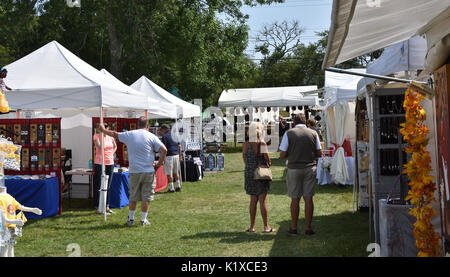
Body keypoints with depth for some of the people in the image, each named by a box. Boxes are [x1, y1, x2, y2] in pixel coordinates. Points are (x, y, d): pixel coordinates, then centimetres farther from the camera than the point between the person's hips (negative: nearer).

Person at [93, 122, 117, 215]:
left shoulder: (111, 136, 8)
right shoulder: (96, 136, -6)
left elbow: (115, 146, 26)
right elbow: (100, 147, -21)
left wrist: (111, 154, 9)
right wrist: (102, 134, -16)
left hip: (110, 163, 5)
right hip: (99, 163, -5)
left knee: (108, 186, 12)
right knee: (98, 186, -2)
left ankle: (107, 207, 20)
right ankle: (98, 207, 5)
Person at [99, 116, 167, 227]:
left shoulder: (129, 135, 4)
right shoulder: (151, 137, -3)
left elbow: (114, 134, 19)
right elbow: (164, 150, -12)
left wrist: (103, 130, 37)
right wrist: (159, 163, -1)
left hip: (134, 171, 2)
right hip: (148, 171, -2)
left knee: (133, 197, 13)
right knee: (146, 196, 6)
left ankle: (130, 219, 20)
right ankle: (143, 220, 9)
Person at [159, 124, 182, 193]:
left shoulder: (164, 136, -9)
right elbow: (180, 146, 13)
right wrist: (180, 156, 19)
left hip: (169, 156, -7)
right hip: (176, 155, 7)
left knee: (169, 174, 1)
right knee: (176, 172, 18)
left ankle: (171, 188, 3)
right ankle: (178, 186, 19)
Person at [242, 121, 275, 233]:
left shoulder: (245, 144, 0)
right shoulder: (262, 143, -13)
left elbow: (245, 160, 6)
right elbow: (267, 159, -7)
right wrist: (268, 164, 14)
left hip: (249, 173, 4)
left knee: (253, 200, 12)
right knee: (263, 200, 1)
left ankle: (252, 226, 15)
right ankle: (266, 227, 5)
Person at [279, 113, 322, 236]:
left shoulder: (289, 133, -4)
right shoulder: (313, 133, 2)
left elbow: (282, 155, -5)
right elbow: (319, 153, 6)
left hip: (294, 169, -1)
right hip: (310, 168, 2)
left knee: (295, 199, 6)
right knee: (308, 198, 5)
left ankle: (293, 227, 14)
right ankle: (308, 228, 9)